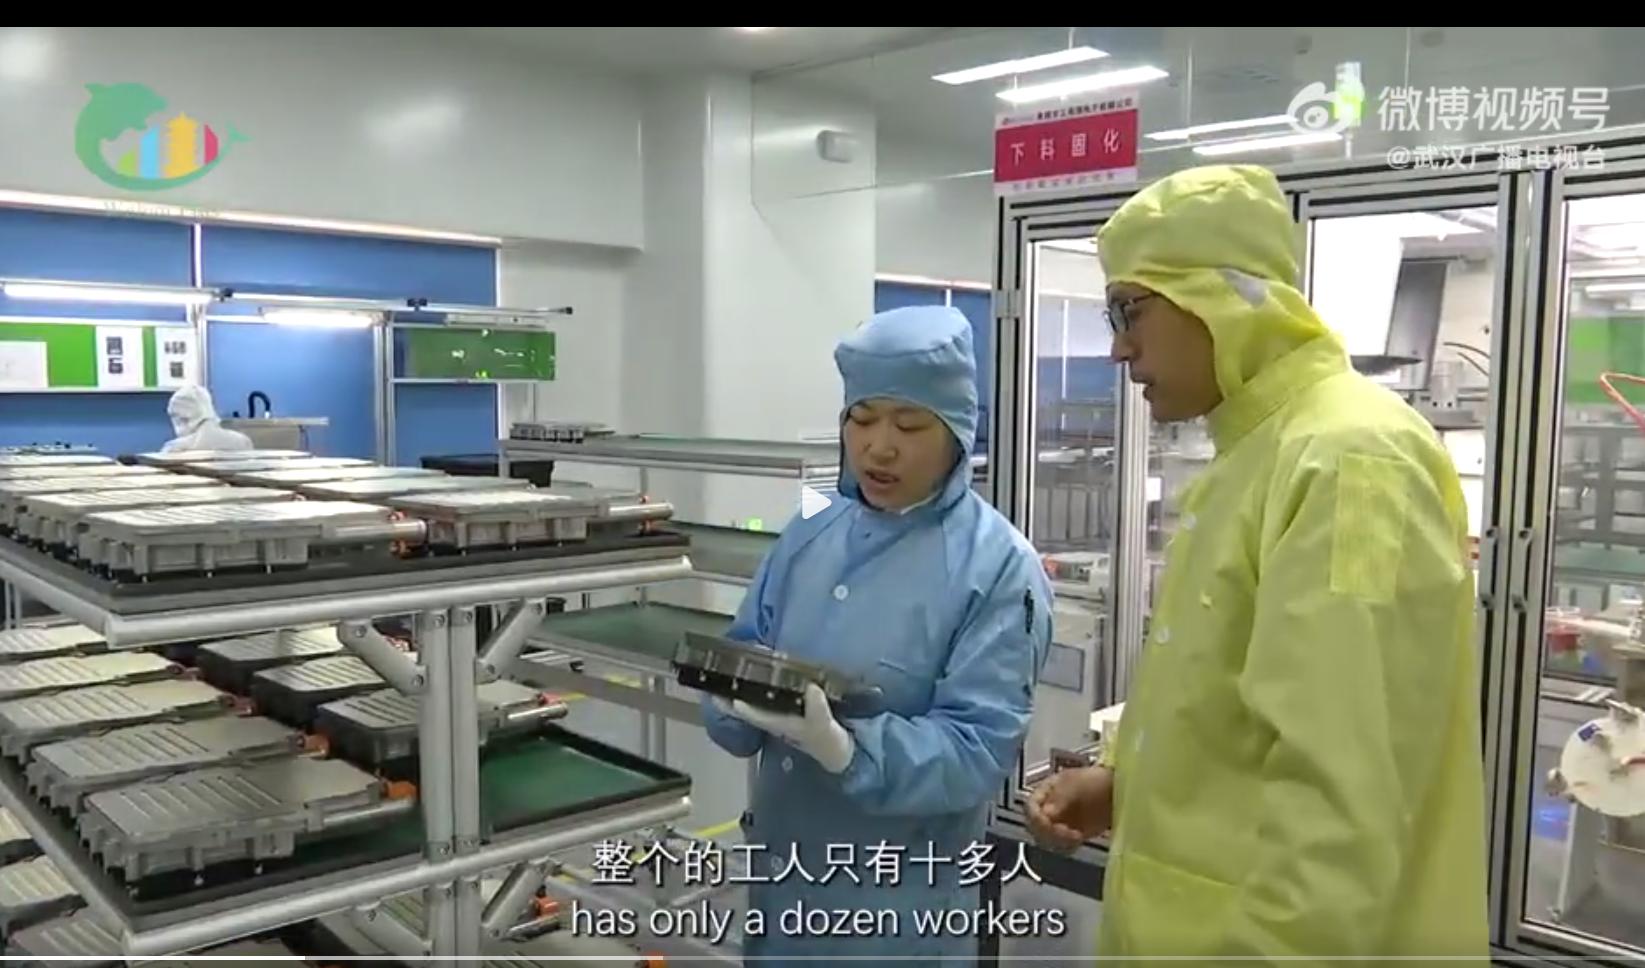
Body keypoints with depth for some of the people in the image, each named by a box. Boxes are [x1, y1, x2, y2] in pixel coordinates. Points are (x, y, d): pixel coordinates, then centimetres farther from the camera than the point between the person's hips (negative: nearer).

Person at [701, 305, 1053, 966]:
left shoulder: (1000, 567, -13)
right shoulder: (807, 539, 2)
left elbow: (977, 748, -18)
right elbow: (736, 694, 3)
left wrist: (842, 747, -32)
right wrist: (741, 696, -19)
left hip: (900, 900, -5)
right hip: (780, 875, 5)